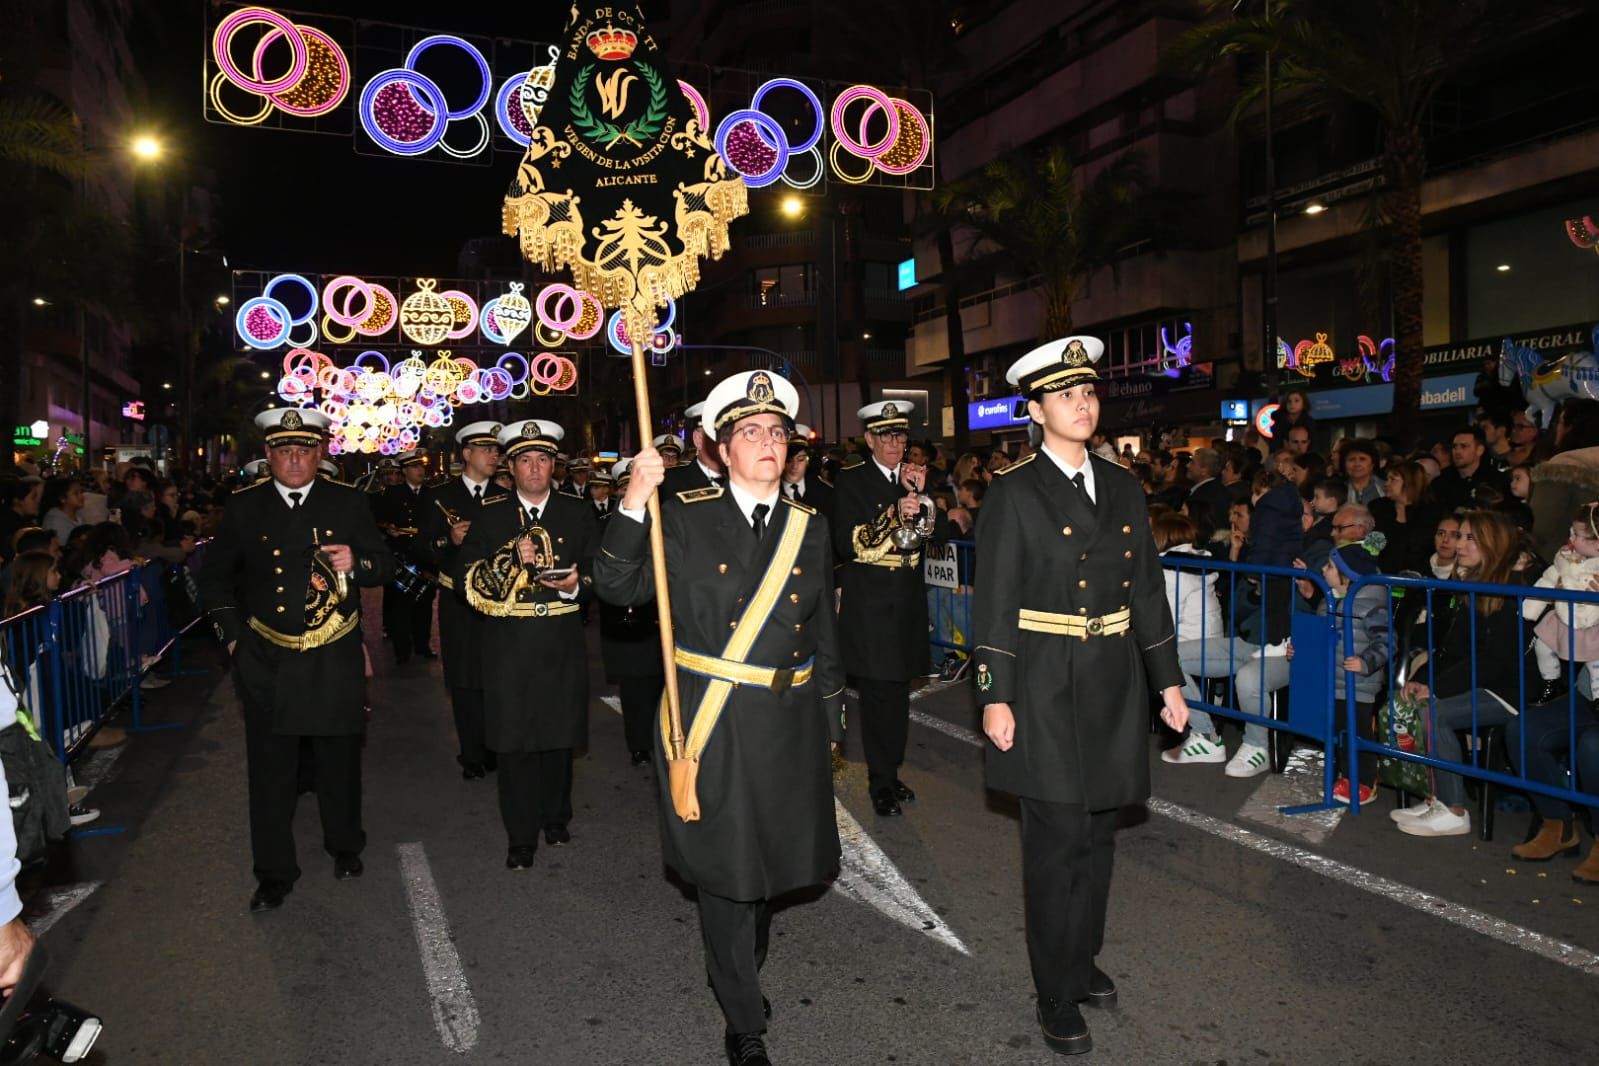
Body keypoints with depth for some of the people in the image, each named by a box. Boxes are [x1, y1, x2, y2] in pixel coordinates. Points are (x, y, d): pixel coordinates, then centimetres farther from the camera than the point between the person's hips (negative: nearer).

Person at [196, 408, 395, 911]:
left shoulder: (348, 502, 0)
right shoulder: (244, 506, 2)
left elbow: (385, 565, 2)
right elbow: (214, 576, 10)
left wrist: (356, 563, -19)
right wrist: (232, 634, 1)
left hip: (335, 658, 0)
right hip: (266, 660, 1)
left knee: (339, 759, 14)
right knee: (270, 769, 7)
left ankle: (345, 847, 35)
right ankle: (274, 872, 21)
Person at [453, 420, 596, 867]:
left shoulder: (577, 511, 6)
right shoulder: (490, 514, 5)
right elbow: (466, 576, -1)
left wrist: (576, 586, -16)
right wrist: (510, 558, -15)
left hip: (562, 642, 1)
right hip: (509, 643, -1)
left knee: (559, 734, 11)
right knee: (514, 740, 1)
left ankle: (556, 817, 31)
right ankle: (522, 835, 14)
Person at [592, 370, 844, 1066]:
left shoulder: (810, 527, 5)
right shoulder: (684, 516, -4)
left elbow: (824, 636, 11)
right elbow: (618, 588, -12)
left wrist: (830, 724, 12)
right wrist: (634, 504, -23)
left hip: (787, 723, 4)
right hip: (708, 725, -3)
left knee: (770, 860, 20)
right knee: (723, 870, 5)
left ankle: (741, 972, 50)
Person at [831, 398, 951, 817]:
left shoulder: (915, 479, 12)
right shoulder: (851, 481, -3)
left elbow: (941, 531, 6)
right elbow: (846, 543, -13)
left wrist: (920, 494, -9)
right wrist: (895, 516, -22)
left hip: (908, 602, 5)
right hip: (869, 605, -5)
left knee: (898, 693, 13)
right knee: (877, 694, -4)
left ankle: (891, 773, 26)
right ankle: (881, 783, 7)